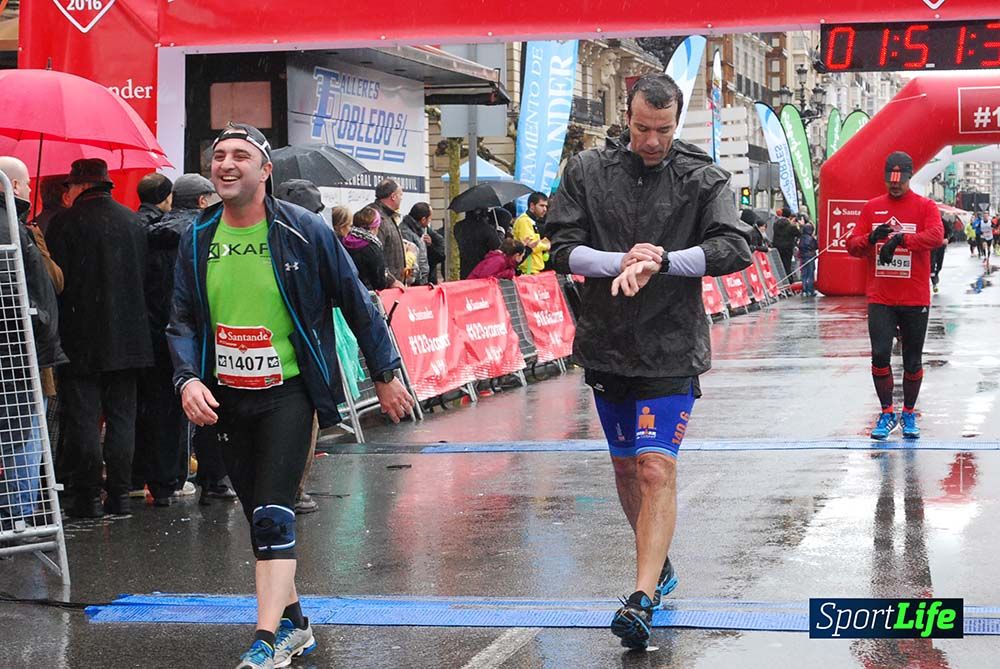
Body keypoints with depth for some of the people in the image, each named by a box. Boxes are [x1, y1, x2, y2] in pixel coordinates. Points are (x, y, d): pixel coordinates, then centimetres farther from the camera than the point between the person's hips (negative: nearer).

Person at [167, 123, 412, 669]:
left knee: (273, 514, -14)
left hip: (287, 392, -5)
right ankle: (294, 622, 28)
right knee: (258, 517, 12)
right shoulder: (197, 239, 3)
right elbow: (182, 320, 6)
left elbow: (355, 302, 0)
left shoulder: (303, 231, -8)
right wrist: (187, 378, -12)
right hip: (225, 398, 5)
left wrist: (385, 374, 4)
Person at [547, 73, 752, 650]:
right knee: (626, 467, 16)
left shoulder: (703, 178, -4)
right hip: (606, 344, 4)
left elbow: (735, 249, -14)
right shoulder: (587, 171, 2)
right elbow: (563, 248, -2)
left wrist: (662, 261, -23)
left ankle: (643, 599, -15)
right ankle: (660, 567, 36)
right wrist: (620, 261, -18)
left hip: (672, 349, -4)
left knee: (657, 469, -13)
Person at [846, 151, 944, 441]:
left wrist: (901, 238, -31)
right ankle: (887, 413, 8)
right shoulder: (872, 207, 8)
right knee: (880, 355, -8)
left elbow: (936, 236, -18)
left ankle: (909, 414, 23)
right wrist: (871, 238, -18)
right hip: (880, 299, 1)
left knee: (913, 361, 7)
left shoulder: (925, 207, 0)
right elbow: (852, 245, 4)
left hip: (915, 299, -1)